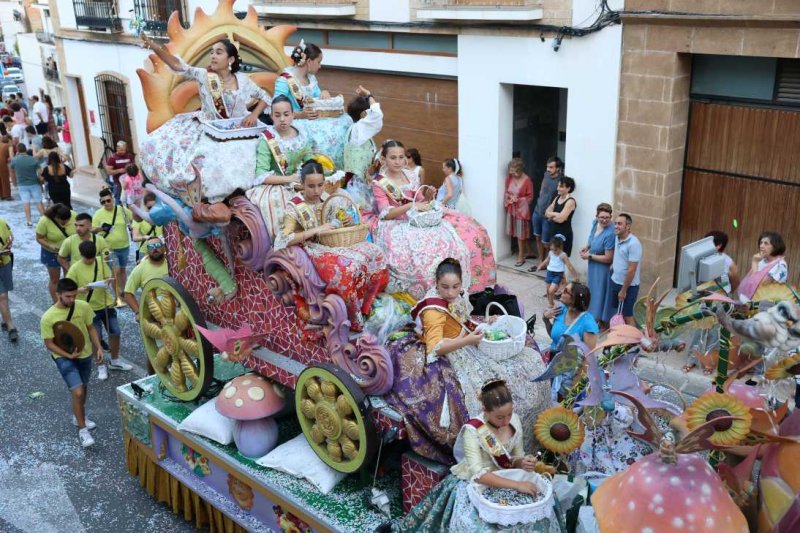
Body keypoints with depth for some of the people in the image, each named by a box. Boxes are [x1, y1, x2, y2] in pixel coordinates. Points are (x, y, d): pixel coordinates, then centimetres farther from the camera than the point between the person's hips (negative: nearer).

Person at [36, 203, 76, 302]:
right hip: (52, 253, -2)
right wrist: (50, 246, -34)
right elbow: (39, 238, -17)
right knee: (54, 280, 11)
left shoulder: (74, 216, -22)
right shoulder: (44, 221, -28)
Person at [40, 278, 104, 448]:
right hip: (64, 357, -4)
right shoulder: (48, 317, -20)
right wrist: (68, 355, -23)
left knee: (83, 388, 22)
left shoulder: (84, 307, -12)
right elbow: (49, 343, -12)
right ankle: (82, 429, 1)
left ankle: (79, 416, 49)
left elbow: (91, 328, 3)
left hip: (85, 354, 5)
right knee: (77, 392, -16)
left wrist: (98, 348, -3)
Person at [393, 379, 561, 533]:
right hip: (474, 485, -4)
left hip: (504, 480, 5)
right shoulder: (473, 430, -23)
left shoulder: (515, 420, -7)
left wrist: (523, 463, -19)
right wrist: (516, 485, -34)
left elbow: (516, 458, 4)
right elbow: (478, 474, -29)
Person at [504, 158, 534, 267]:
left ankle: (521, 257, 12)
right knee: (516, 232, 11)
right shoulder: (509, 178, -1)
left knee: (521, 233, 2)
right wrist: (508, 198, -8)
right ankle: (526, 251, 27)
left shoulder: (527, 181, -17)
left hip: (521, 209, -6)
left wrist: (518, 199, -20)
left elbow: (530, 197, -10)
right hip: (511, 209, 6)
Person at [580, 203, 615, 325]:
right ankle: (592, 314, 46)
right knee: (592, 289, 25)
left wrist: (589, 256, -18)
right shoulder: (595, 222, -9)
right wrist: (587, 246, -3)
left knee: (599, 291, 8)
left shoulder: (609, 234, -32)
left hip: (602, 267, -8)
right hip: (592, 265, 8)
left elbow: (608, 258, -26)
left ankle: (600, 320, 27)